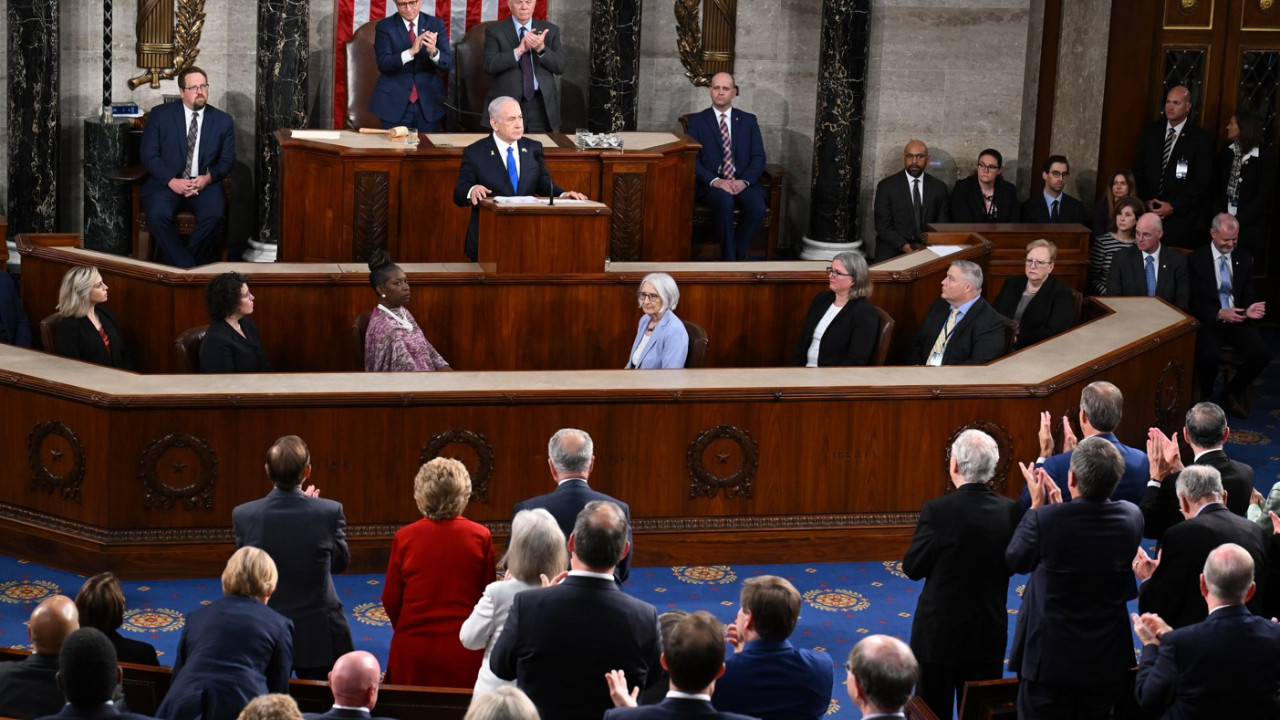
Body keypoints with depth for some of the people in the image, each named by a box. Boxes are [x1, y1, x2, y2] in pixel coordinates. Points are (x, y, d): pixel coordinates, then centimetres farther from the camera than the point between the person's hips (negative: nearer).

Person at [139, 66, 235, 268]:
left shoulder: (222, 120, 11)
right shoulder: (160, 114, 6)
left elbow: (227, 159, 9)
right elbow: (148, 154, 1)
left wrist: (208, 178, -13)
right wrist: (172, 181, -14)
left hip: (205, 184, 1)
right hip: (166, 183, -1)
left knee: (214, 214, -31)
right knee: (157, 214, -32)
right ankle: (186, 268, -23)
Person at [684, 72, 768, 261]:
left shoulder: (748, 120, 16)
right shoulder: (697, 121, 11)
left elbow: (758, 157, 7)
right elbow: (692, 159, 1)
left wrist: (744, 181, -12)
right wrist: (714, 181, -17)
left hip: (744, 183, 2)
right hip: (712, 184, -2)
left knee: (758, 208, -31)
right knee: (725, 201, -37)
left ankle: (737, 255, -15)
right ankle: (729, 260, -30)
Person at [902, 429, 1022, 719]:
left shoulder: (937, 511, -20)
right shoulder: (1011, 511, -7)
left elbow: (912, 568, -11)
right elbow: (1013, 563, 4)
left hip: (939, 634, -3)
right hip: (989, 637, 4)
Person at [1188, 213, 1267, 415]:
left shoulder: (1244, 258, 10)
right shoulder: (1197, 259, -2)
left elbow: (1248, 295, 11)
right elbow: (1195, 300, -5)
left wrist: (1249, 310, -14)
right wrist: (1219, 314, -22)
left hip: (1238, 320, 4)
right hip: (1209, 321, -4)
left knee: (1262, 354, -22)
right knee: (1211, 356, -33)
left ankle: (1232, 391, 7)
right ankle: (1205, 396, 0)